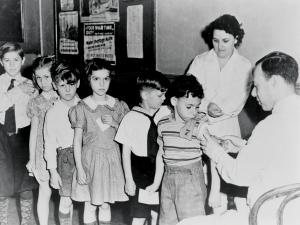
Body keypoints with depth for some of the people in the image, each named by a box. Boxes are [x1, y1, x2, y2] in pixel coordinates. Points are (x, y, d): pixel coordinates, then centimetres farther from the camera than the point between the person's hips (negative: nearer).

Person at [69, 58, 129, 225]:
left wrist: (114, 124, -12)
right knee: (91, 205, 7)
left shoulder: (118, 106, 1)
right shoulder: (82, 107, -7)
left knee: (106, 204, 12)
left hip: (112, 158, 2)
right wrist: (80, 168, -9)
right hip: (90, 157, -2)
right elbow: (77, 141, -5)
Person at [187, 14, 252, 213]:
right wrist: (206, 107, -20)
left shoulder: (244, 66, 3)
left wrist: (208, 112, -14)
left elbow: (237, 103, -4)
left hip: (227, 129, -1)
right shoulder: (200, 61, 7)